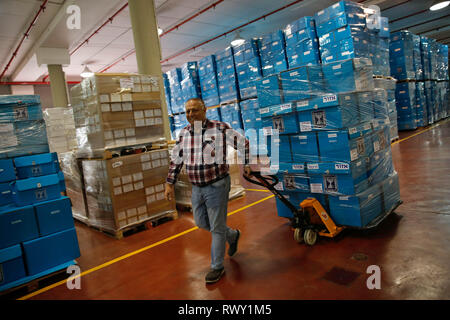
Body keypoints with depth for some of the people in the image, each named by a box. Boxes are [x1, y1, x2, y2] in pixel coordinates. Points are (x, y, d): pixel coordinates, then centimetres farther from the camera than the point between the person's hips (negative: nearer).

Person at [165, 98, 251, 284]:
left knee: (217, 228, 3)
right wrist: (169, 183, 6)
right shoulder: (184, 133, 2)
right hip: (197, 188, 6)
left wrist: (246, 164, 3)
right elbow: (176, 160, 10)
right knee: (201, 222, 18)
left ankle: (217, 267, 21)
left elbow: (244, 143, -1)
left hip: (217, 186, -6)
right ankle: (232, 235, 43)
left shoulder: (220, 129, -13)